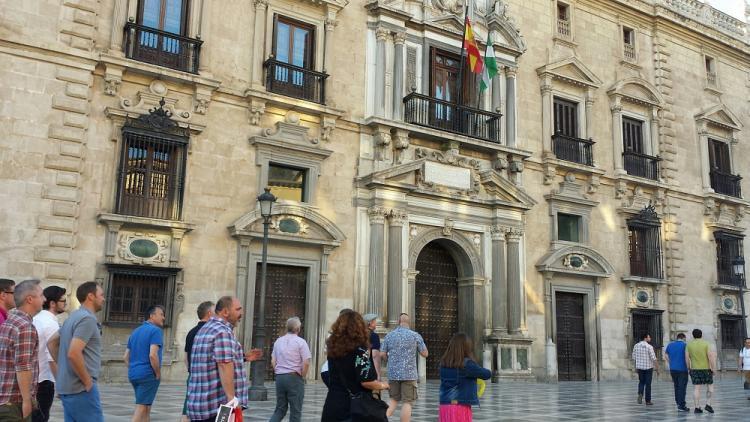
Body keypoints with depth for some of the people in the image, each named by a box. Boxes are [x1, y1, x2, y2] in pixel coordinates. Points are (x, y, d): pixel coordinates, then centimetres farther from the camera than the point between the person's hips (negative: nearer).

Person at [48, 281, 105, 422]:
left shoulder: (74, 317, 14)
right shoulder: (87, 318, -16)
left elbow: (51, 343, 24)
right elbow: (74, 353, -25)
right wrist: (88, 382, -16)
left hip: (67, 387, 9)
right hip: (81, 389, -9)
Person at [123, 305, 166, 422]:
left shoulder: (135, 331, 16)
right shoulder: (155, 330, -10)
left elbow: (126, 357, 17)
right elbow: (152, 355, -21)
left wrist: (132, 370, 19)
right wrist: (158, 374, -11)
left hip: (133, 375, 8)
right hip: (148, 375, -8)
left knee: (146, 408, 15)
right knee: (141, 408, -6)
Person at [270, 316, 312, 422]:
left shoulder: (278, 341, 9)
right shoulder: (300, 342, -7)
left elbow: (273, 362, 9)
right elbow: (306, 363, -13)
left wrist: (278, 374, 16)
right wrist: (302, 376, 0)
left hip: (279, 377, 5)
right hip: (294, 377, -5)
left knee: (280, 409, 15)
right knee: (296, 410, 4)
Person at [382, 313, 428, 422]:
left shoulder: (389, 335, 2)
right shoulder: (415, 335, -4)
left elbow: (382, 354, 3)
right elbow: (425, 354, 1)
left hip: (393, 373, 3)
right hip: (409, 374, -3)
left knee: (394, 399, 17)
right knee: (407, 402, 3)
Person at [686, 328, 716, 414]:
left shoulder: (689, 344, 0)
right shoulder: (706, 344, -7)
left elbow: (687, 358, -1)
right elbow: (711, 357, -13)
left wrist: (688, 368, 10)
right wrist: (713, 369, -8)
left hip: (694, 369, 2)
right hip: (706, 369, -2)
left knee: (696, 389, 3)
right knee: (710, 387, 13)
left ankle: (697, 408, 0)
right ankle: (708, 405, 4)